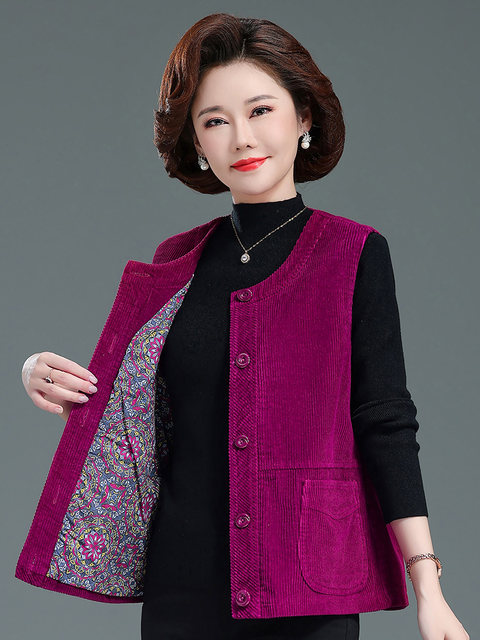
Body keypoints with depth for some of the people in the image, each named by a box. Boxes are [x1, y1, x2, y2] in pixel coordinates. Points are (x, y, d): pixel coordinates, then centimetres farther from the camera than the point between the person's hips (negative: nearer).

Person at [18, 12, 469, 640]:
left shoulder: (356, 253, -2)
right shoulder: (176, 260, 7)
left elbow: (385, 425, -5)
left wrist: (428, 587, -10)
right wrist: (44, 377, -2)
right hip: (183, 583, 3)